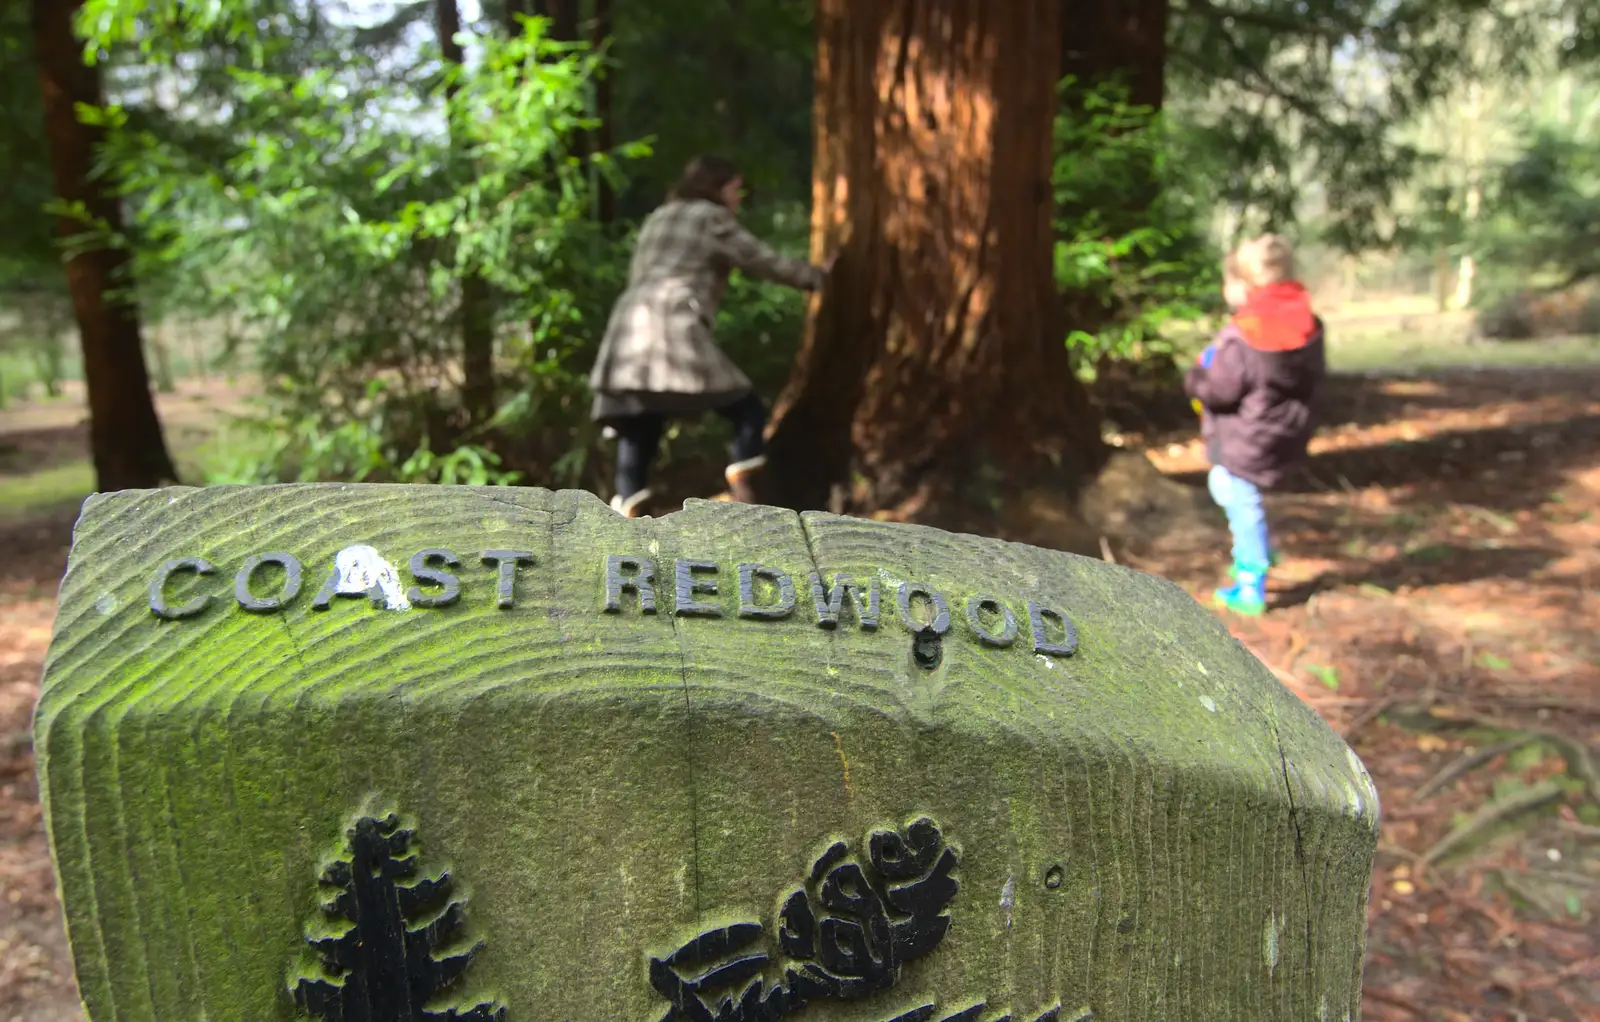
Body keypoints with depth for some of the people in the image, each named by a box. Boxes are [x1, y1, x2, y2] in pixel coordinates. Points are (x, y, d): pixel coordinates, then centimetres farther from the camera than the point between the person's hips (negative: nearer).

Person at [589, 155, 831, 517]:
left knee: (637, 436, 6)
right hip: (675, 327, -7)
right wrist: (818, 277, 22)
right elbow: (764, 262, 11)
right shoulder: (712, 217, 10)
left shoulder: (658, 217, 30)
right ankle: (746, 509, -8)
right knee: (747, 410, 3)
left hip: (630, 328, 7)